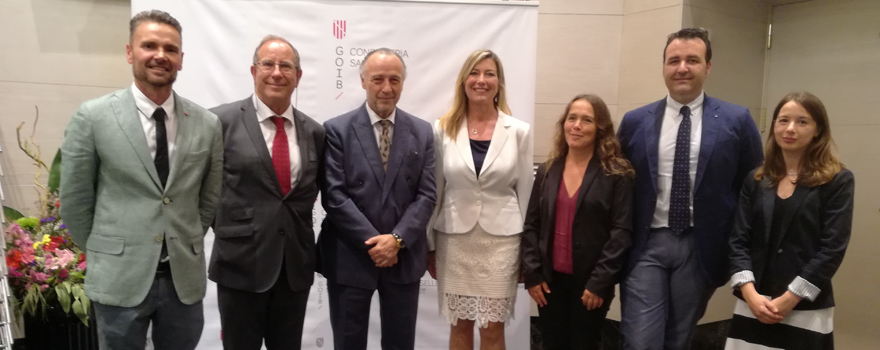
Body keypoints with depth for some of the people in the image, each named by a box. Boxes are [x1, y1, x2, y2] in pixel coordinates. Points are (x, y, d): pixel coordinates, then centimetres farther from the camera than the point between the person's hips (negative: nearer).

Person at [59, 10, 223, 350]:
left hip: (186, 276, 2)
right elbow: (75, 200, 0)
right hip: (119, 278, -2)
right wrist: (107, 253, 6)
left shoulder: (207, 124, 0)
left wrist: (185, 247, 11)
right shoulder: (92, 117, -6)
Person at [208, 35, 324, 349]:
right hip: (241, 261, -3)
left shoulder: (313, 131, 6)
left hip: (296, 265, 4)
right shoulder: (223, 121, -5)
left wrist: (297, 220, 6)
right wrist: (227, 227, -2)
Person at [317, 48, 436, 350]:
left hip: (404, 257, 2)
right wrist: (373, 242, -15)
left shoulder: (422, 132, 4)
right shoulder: (337, 130, -4)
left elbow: (426, 195, -1)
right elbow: (334, 196, -11)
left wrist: (397, 239, -13)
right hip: (349, 258, -2)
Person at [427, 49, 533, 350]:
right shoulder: (443, 129, -1)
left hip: (501, 240, 0)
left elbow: (525, 192, 2)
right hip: (454, 239, 1)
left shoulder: (519, 131, -1)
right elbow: (434, 191, 3)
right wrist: (429, 245, 5)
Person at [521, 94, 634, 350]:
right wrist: (531, 274, -3)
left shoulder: (617, 174, -6)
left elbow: (621, 232, -10)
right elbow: (531, 226, 5)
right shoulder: (547, 171, 5)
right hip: (550, 279, 3)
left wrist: (600, 282, -15)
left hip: (590, 283, -3)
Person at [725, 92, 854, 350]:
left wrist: (788, 300, -13)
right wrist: (750, 293, -11)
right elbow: (738, 240, 2)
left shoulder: (837, 181, -2)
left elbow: (833, 248, -9)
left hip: (807, 312, -3)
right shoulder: (756, 179, 7)